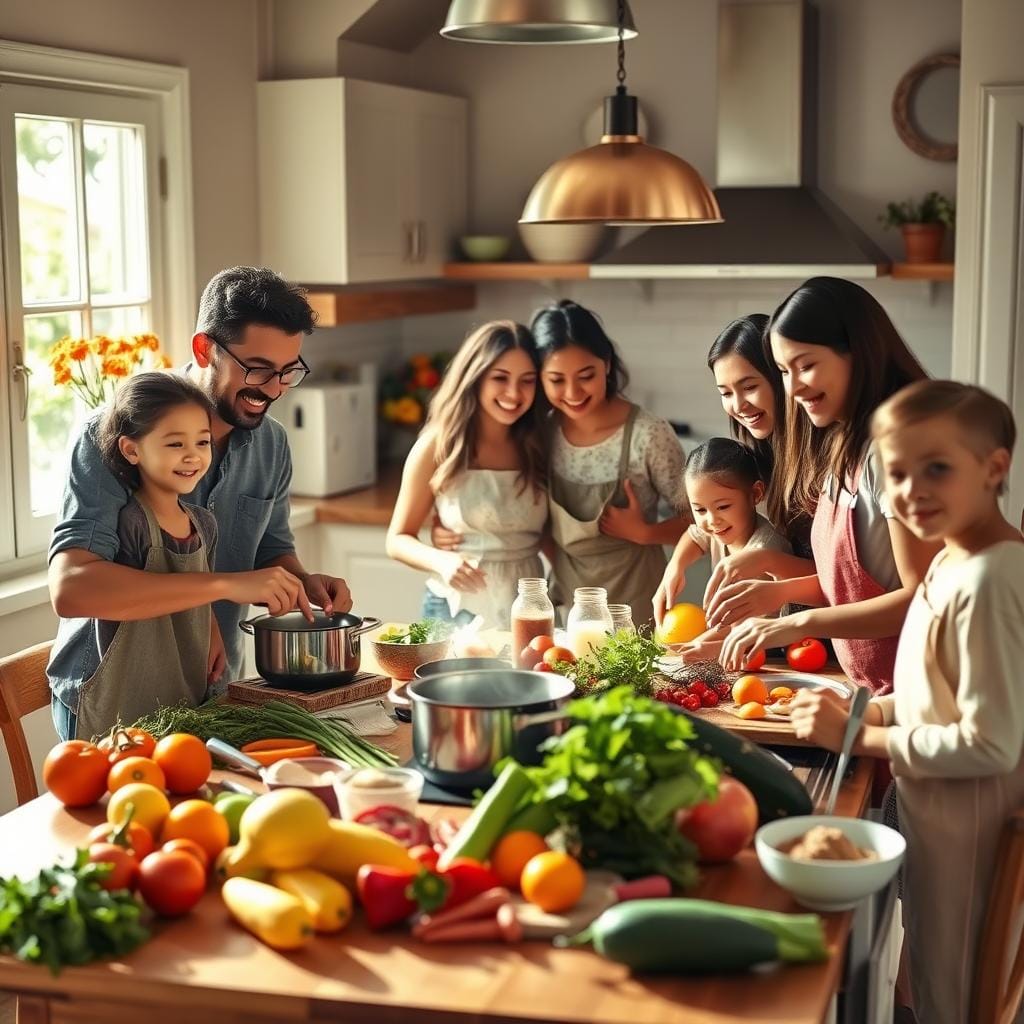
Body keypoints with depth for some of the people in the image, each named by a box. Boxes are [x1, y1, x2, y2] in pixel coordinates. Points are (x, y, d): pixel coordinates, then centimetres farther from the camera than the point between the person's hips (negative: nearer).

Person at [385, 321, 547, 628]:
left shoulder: (538, 446, 2)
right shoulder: (438, 446, -7)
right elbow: (398, 539, -2)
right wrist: (442, 561, -21)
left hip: (528, 613, 3)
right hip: (457, 612, -3)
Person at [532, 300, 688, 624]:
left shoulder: (648, 436, -17)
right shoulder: (542, 431, -5)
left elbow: (694, 520, -8)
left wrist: (644, 533, -22)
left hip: (634, 604, -4)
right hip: (564, 602, 4)